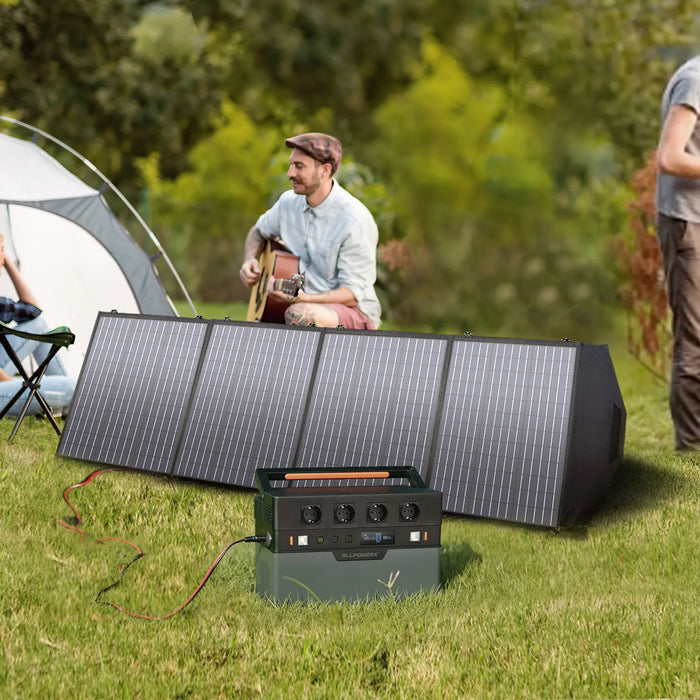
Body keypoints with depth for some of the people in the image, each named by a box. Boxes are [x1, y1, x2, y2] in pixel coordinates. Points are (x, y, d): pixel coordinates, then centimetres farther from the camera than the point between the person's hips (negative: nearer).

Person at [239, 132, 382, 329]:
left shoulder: (355, 221, -19)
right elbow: (259, 232, 25)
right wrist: (250, 260, 3)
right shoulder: (289, 202, 3)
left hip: (355, 313, -6)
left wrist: (303, 298, -34)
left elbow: (352, 294, -19)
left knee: (299, 314, -37)